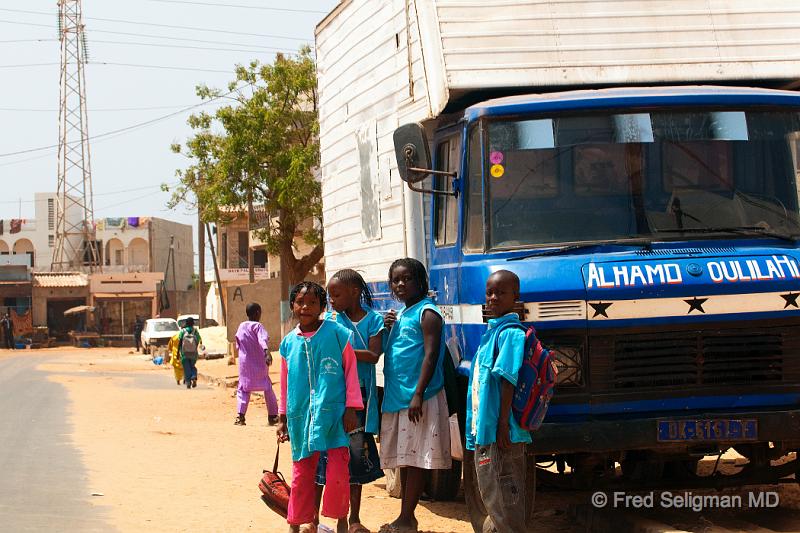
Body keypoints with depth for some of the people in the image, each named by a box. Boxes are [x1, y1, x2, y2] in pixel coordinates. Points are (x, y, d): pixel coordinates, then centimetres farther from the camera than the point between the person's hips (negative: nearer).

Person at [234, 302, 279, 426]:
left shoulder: (241, 327, 6)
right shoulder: (257, 326, -10)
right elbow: (263, 339, -29)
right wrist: (267, 352, -45)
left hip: (244, 363, 3)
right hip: (259, 365, -3)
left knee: (243, 389, 7)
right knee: (268, 388, 12)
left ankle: (240, 416, -13)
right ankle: (272, 416, 15)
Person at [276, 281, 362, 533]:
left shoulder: (337, 334, -3)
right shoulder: (288, 342, 9)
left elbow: (351, 371, 0)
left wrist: (351, 408, -3)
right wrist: (283, 418, 19)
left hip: (333, 415, -3)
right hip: (301, 417, 3)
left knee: (338, 473, -5)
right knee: (302, 474, 8)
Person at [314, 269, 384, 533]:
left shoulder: (373, 320, 1)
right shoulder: (330, 319, 6)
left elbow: (373, 355, -10)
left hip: (359, 395, -1)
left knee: (356, 454, 6)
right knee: (322, 452, -1)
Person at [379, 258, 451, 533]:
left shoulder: (427, 313, -8)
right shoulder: (401, 316, 18)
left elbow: (430, 356, -16)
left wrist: (418, 394, -23)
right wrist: (387, 329, 5)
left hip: (418, 399, -9)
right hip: (396, 397, 9)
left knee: (414, 459, -6)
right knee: (403, 459, 11)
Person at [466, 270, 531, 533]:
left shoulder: (510, 333, -12)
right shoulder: (491, 331, 16)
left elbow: (508, 380, -19)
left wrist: (502, 425, -23)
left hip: (499, 433, -10)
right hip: (484, 431, 10)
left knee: (502, 498, -8)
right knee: (492, 495, 17)